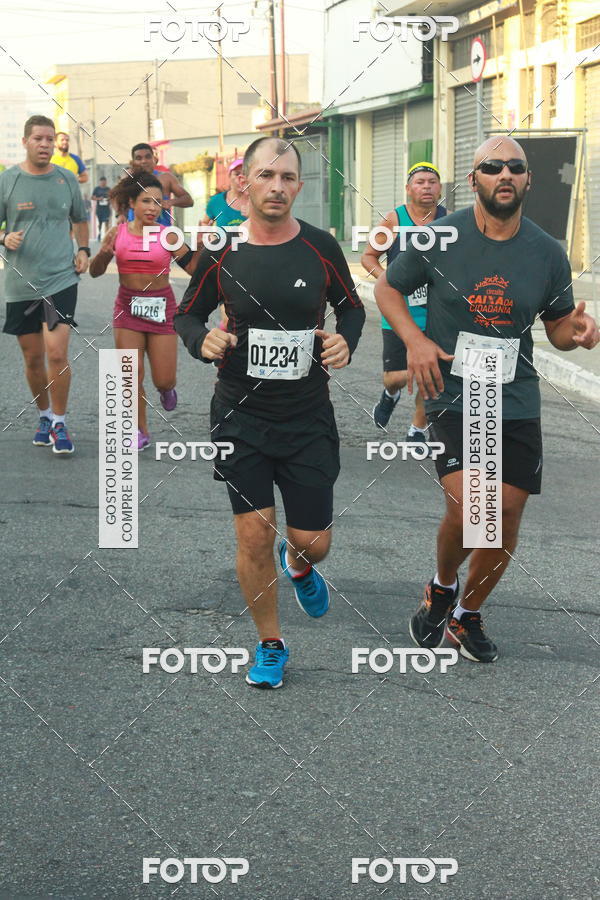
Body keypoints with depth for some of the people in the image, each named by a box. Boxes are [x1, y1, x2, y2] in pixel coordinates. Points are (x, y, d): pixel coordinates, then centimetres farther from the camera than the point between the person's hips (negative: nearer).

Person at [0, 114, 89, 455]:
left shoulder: (67, 179, 5)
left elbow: (81, 219, 20)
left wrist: (83, 250, 5)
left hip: (61, 279, -1)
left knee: (57, 353, -13)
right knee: (33, 358, 10)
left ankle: (59, 424, 2)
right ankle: (45, 415, 32)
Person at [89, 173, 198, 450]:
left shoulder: (167, 237, -7)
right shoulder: (118, 234, -2)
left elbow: (194, 269, -5)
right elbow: (95, 272, 5)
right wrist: (103, 253, -14)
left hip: (161, 308, -1)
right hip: (128, 308, 1)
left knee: (164, 380, 0)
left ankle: (166, 388, 38)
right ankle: (140, 432, 16)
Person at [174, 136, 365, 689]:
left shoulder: (320, 248, -4)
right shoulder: (220, 252, -4)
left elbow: (352, 307, 11)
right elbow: (188, 313, 9)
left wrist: (346, 341, -10)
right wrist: (202, 340, -13)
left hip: (309, 418, 1)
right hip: (241, 416, 0)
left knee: (312, 539, 4)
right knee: (254, 535, -2)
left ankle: (299, 564, 44)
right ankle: (270, 645, 19)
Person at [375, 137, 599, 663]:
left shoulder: (548, 254, 2)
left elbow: (556, 325, 14)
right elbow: (388, 288, 7)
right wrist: (415, 340, -11)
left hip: (517, 402, 3)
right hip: (453, 397, -3)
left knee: (507, 514, 5)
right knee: (467, 506, -20)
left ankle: (468, 616, 30)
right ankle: (442, 589, 14)